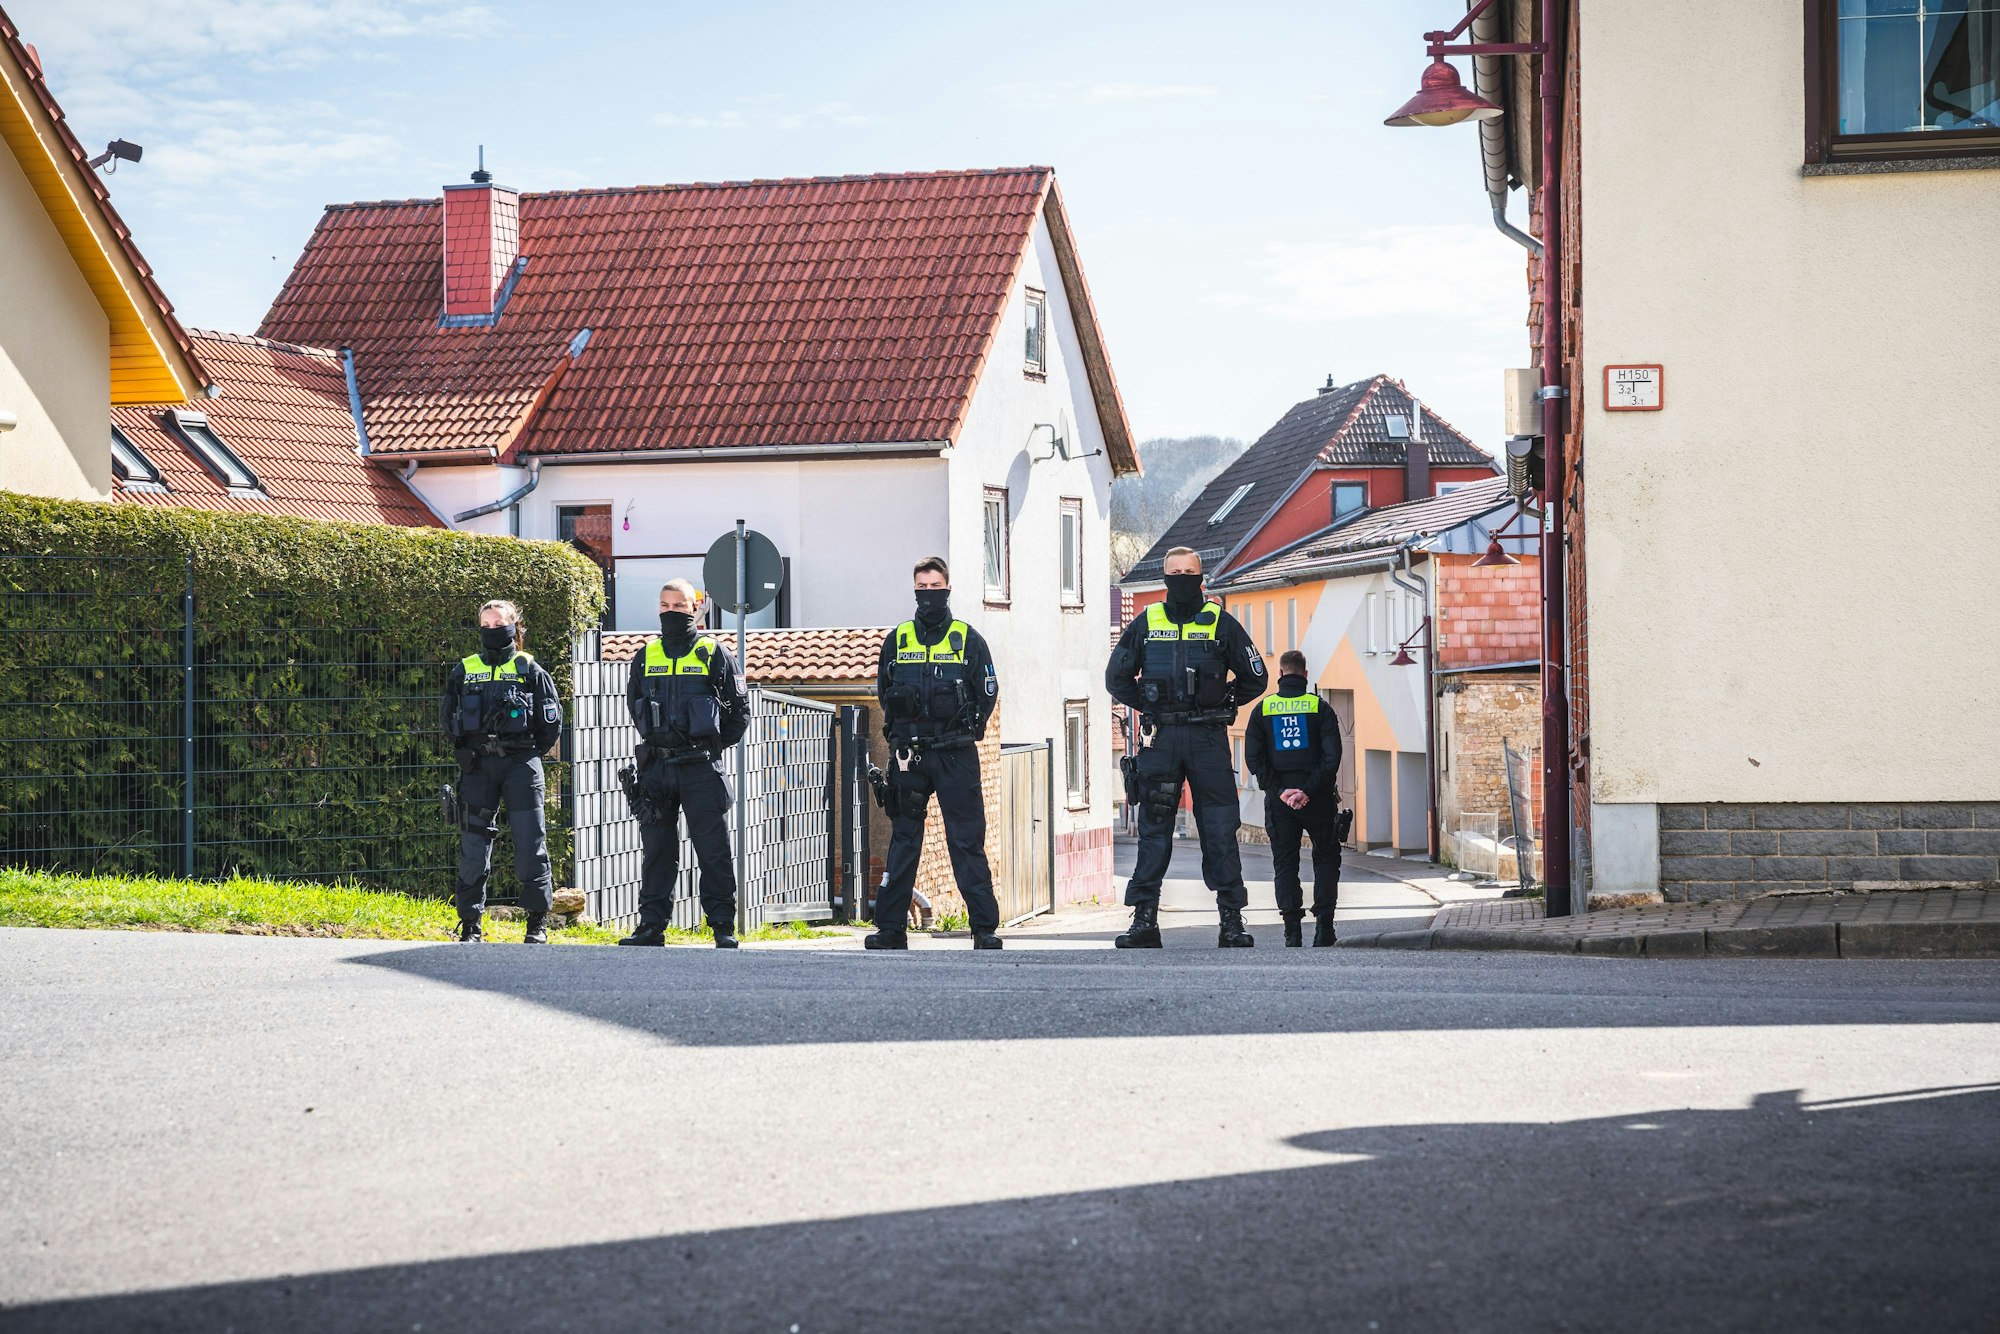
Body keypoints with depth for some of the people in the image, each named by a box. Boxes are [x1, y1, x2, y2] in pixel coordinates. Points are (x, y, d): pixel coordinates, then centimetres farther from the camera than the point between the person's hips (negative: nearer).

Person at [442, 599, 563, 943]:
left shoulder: (529, 669, 5)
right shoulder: (464, 671, 11)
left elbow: (552, 721, 7)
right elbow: (450, 720, 18)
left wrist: (529, 753, 8)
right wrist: (468, 753, 9)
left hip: (521, 764, -2)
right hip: (477, 768, 2)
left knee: (531, 845, -5)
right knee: (473, 847, 1)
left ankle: (538, 924, 3)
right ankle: (470, 925, 7)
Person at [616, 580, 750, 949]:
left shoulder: (714, 654, 2)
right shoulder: (646, 657, 12)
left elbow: (740, 710, 6)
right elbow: (634, 705, 24)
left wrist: (714, 745, 5)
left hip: (700, 767, -3)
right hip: (655, 766, 4)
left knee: (713, 850, -3)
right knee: (656, 849, 6)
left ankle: (724, 928, 1)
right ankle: (651, 925, 10)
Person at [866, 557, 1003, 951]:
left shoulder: (967, 639, 3)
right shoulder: (897, 640, 10)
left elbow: (988, 692, 6)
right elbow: (883, 692, 17)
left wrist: (965, 731, 1)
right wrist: (899, 732, 8)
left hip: (956, 756, -2)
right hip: (909, 756, 2)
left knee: (967, 842, -3)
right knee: (903, 841, 6)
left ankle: (985, 928, -2)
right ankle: (891, 927, 9)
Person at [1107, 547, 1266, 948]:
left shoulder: (1221, 623, 5)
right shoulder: (1144, 624, 8)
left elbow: (1254, 677, 10)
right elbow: (1117, 678, 16)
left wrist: (1220, 703, 3)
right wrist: (1148, 706, 7)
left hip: (1208, 738, -1)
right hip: (1160, 739, 1)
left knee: (1220, 832, -1)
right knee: (1153, 830, 2)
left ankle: (1232, 921, 3)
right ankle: (1144, 920, 5)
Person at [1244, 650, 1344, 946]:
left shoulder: (1263, 708, 4)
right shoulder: (1319, 707, -1)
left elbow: (1253, 758, -3)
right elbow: (1332, 756, -9)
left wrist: (1278, 791, -5)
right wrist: (1309, 791, -10)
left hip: (1278, 800, 1)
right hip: (1317, 799, -1)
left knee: (1285, 863, 7)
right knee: (1326, 858, 11)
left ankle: (1292, 930, -1)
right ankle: (1323, 926, 1)